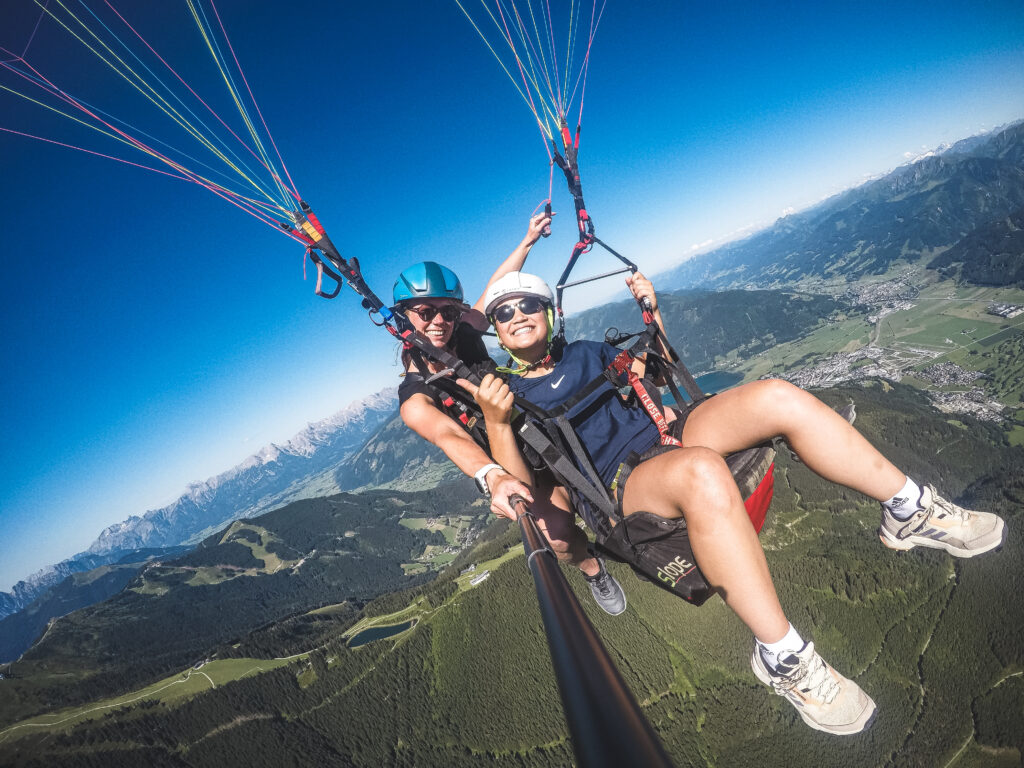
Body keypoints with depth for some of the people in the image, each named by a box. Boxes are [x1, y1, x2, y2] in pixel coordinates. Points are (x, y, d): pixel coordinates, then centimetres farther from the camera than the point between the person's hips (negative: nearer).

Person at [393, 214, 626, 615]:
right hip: (517, 471, -5)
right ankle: (593, 570, 8)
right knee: (557, 537, -27)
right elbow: (450, 438, -36)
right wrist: (493, 478, -54)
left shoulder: (465, 333, -4)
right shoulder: (415, 397, -17)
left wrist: (528, 240, 15)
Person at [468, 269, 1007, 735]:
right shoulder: (507, 394, 4)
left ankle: (910, 512, -3)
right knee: (701, 471, -40)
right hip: (623, 486, -6)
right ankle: (781, 657, -28)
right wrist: (496, 423, -25)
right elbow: (521, 488, -8)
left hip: (670, 435, 6)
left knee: (779, 397, -16)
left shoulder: (585, 352, 19)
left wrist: (651, 314, 13)